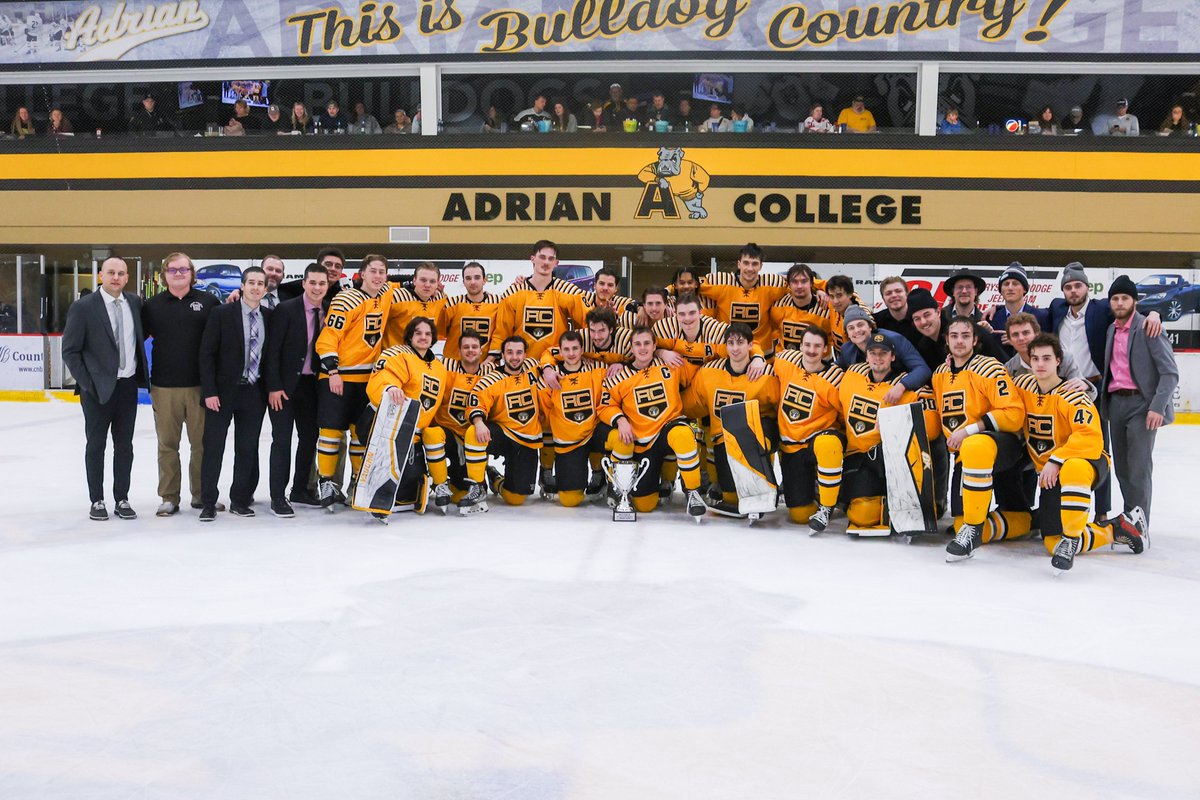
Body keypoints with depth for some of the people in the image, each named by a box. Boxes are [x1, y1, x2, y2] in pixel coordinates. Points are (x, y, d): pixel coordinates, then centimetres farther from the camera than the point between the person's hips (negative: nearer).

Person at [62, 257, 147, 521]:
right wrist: (87, 383, -11)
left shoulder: (134, 302, 3)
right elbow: (70, 351, -7)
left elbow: (141, 334, 19)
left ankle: (122, 499, 18)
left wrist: (141, 373, 9)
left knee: (125, 445, 9)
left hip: (128, 385, 4)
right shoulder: (83, 307, -9)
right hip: (98, 388, -4)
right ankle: (97, 500, 17)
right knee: (96, 445, 7)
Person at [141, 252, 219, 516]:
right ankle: (169, 497, 15)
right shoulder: (152, 306, 6)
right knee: (167, 444, 7)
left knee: (202, 442, 6)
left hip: (200, 386, 0)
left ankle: (202, 494, 18)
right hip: (164, 387, 1)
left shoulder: (209, 302, 3)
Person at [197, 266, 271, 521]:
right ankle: (208, 503, 10)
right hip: (223, 391, -3)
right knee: (213, 448, 1)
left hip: (254, 392, 3)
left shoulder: (269, 317, 5)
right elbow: (207, 353, -7)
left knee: (247, 449, 7)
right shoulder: (221, 313, -6)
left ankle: (240, 500, 18)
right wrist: (209, 391, -12)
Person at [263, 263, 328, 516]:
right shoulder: (286, 309, -10)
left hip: (311, 384, 6)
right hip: (285, 384, -6)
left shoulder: (328, 312, 5)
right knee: (282, 438, -5)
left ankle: (299, 490, 24)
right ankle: (278, 497, 0)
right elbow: (272, 350, -12)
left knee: (310, 436, 10)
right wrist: (274, 387, -16)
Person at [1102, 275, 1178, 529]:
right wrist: (1106, 400, 4)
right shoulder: (1111, 331, 14)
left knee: (1138, 467, -9)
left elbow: (1170, 373, -10)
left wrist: (1158, 407, -18)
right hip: (1116, 403, 6)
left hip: (1141, 404, -6)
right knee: (1121, 467, 10)